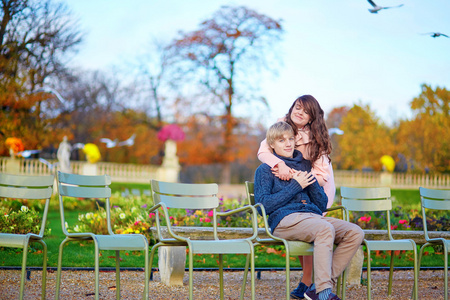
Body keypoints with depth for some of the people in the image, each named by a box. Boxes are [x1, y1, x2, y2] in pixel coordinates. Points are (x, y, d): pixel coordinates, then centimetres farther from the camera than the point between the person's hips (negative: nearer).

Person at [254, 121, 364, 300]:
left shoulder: (305, 165, 26)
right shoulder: (265, 170, 12)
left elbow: (322, 205, 22)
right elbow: (263, 205, -4)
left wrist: (311, 181, 3)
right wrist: (295, 186, -4)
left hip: (313, 216, 6)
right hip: (284, 219, -6)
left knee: (355, 233, -20)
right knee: (326, 229, -36)